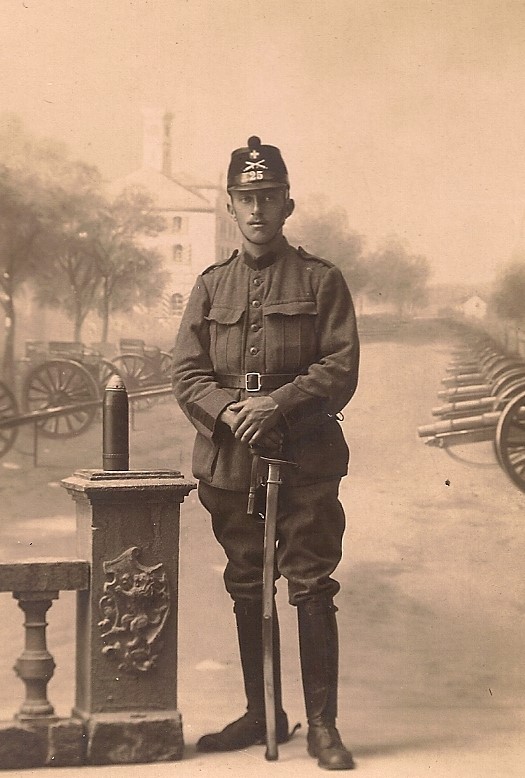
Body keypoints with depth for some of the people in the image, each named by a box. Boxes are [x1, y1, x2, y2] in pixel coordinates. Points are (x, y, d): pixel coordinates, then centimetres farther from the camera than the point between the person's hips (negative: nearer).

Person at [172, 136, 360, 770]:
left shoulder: (321, 280, 3)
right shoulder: (211, 286, 11)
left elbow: (341, 368, -5)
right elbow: (186, 374, 4)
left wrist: (277, 403, -19)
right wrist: (229, 412, -15)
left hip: (306, 461, -3)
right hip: (230, 462, 3)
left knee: (312, 590, -3)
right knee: (246, 592, 11)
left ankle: (322, 724, 5)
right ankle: (260, 714, 24)